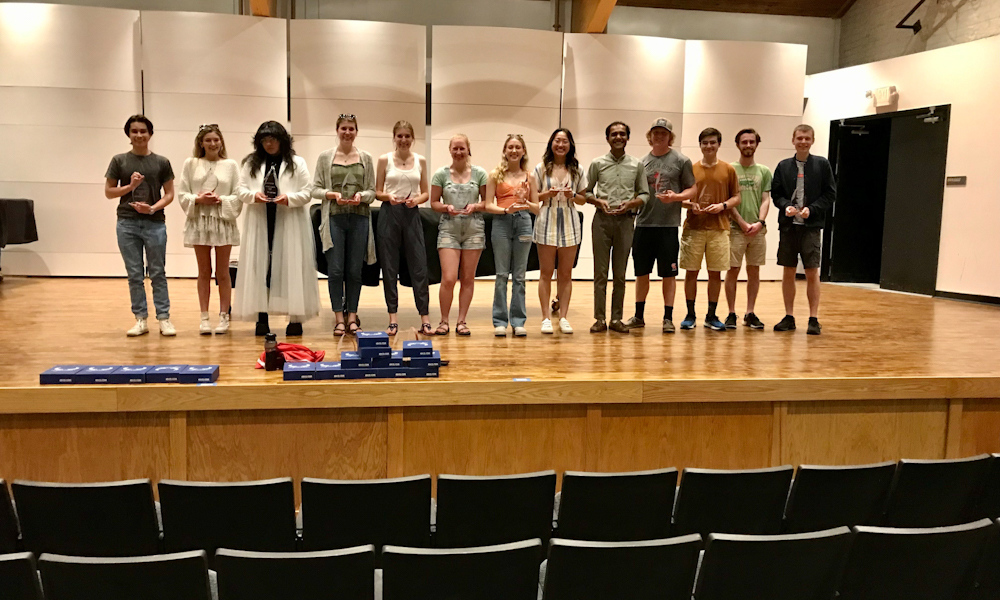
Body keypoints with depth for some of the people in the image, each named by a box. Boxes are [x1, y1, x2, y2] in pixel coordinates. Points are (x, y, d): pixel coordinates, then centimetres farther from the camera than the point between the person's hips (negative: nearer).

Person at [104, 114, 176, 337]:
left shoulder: (161, 162, 5)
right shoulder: (119, 161, 6)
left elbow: (169, 194, 4)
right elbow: (109, 192, 8)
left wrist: (153, 208, -13)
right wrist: (130, 186, -8)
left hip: (155, 223, -1)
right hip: (127, 224, 1)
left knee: (158, 273, 2)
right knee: (135, 274, 5)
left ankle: (164, 318, 5)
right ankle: (141, 319, 11)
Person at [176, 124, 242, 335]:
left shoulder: (231, 165, 1)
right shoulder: (191, 164, 4)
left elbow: (239, 196, -1)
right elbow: (182, 194, 2)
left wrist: (221, 200, -16)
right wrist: (198, 199, -14)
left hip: (223, 222, -1)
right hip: (199, 222, 1)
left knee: (222, 272, 5)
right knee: (204, 272, 8)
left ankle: (224, 317, 12)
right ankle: (204, 317, 13)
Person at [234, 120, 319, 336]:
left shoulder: (297, 163, 4)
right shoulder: (251, 163, 12)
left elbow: (306, 194, 0)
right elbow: (242, 190, 9)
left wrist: (289, 198, -18)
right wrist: (253, 195, -12)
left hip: (289, 224, -2)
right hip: (260, 223, 2)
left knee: (290, 268, -1)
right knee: (259, 268, 2)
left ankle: (295, 318, 5)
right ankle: (261, 316, 9)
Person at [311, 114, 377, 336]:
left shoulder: (365, 158, 11)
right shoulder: (325, 157, 8)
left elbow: (372, 191, 10)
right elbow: (315, 189, 6)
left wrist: (362, 195, -11)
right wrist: (332, 194, -12)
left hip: (359, 218, 1)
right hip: (334, 218, -1)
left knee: (355, 271, 4)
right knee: (335, 270, -2)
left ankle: (352, 317, 13)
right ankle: (339, 319, 5)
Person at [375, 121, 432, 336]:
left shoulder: (420, 161, 9)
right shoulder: (384, 160, 4)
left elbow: (426, 193, 10)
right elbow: (377, 191, 5)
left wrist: (416, 199, -10)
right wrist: (388, 196, -15)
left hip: (412, 215, 1)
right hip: (389, 214, -1)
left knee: (419, 266, -2)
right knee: (389, 267, 1)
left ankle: (425, 319, 2)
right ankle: (393, 318, 9)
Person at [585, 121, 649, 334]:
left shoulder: (637, 165, 8)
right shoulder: (597, 164, 6)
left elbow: (644, 194, 9)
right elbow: (586, 192, 8)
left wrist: (630, 204, -10)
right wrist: (599, 202, -11)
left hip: (625, 220, 1)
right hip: (602, 220, -1)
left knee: (620, 274, 5)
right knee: (600, 272, 0)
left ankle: (617, 318, 12)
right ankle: (600, 319, 5)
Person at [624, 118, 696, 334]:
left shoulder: (681, 161, 2)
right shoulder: (642, 163, 11)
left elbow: (692, 189, 3)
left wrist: (676, 196, -15)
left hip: (668, 225, -3)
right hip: (643, 224, 3)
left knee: (668, 274, 2)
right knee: (641, 272, 10)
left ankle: (668, 318, 10)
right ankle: (639, 316, 21)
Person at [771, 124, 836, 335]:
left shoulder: (822, 164, 3)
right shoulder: (783, 166, 8)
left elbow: (830, 194, 1)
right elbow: (775, 194, 9)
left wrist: (812, 209, -13)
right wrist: (786, 206, -11)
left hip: (811, 225, -2)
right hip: (788, 225, 2)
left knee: (812, 273, -3)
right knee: (788, 272, 7)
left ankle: (814, 319, 3)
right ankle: (789, 317, 16)